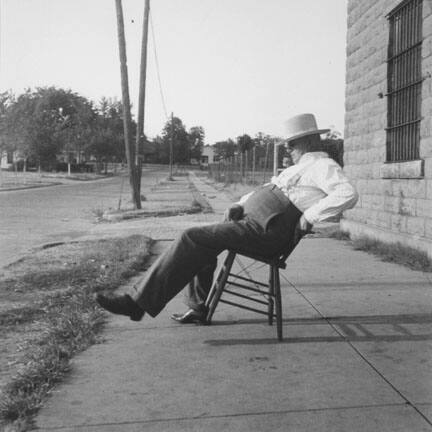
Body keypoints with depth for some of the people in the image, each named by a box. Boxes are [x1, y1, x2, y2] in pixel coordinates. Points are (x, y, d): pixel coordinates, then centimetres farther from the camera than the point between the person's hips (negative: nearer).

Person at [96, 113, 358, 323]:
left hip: (265, 232, -11)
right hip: (251, 217, 11)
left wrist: (308, 217, -24)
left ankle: (140, 302, -15)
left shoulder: (323, 166, -4)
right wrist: (241, 204, 16)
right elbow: (266, 189, 34)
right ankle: (199, 308, 14)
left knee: (192, 238, -17)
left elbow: (348, 195, -21)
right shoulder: (298, 168, 28)